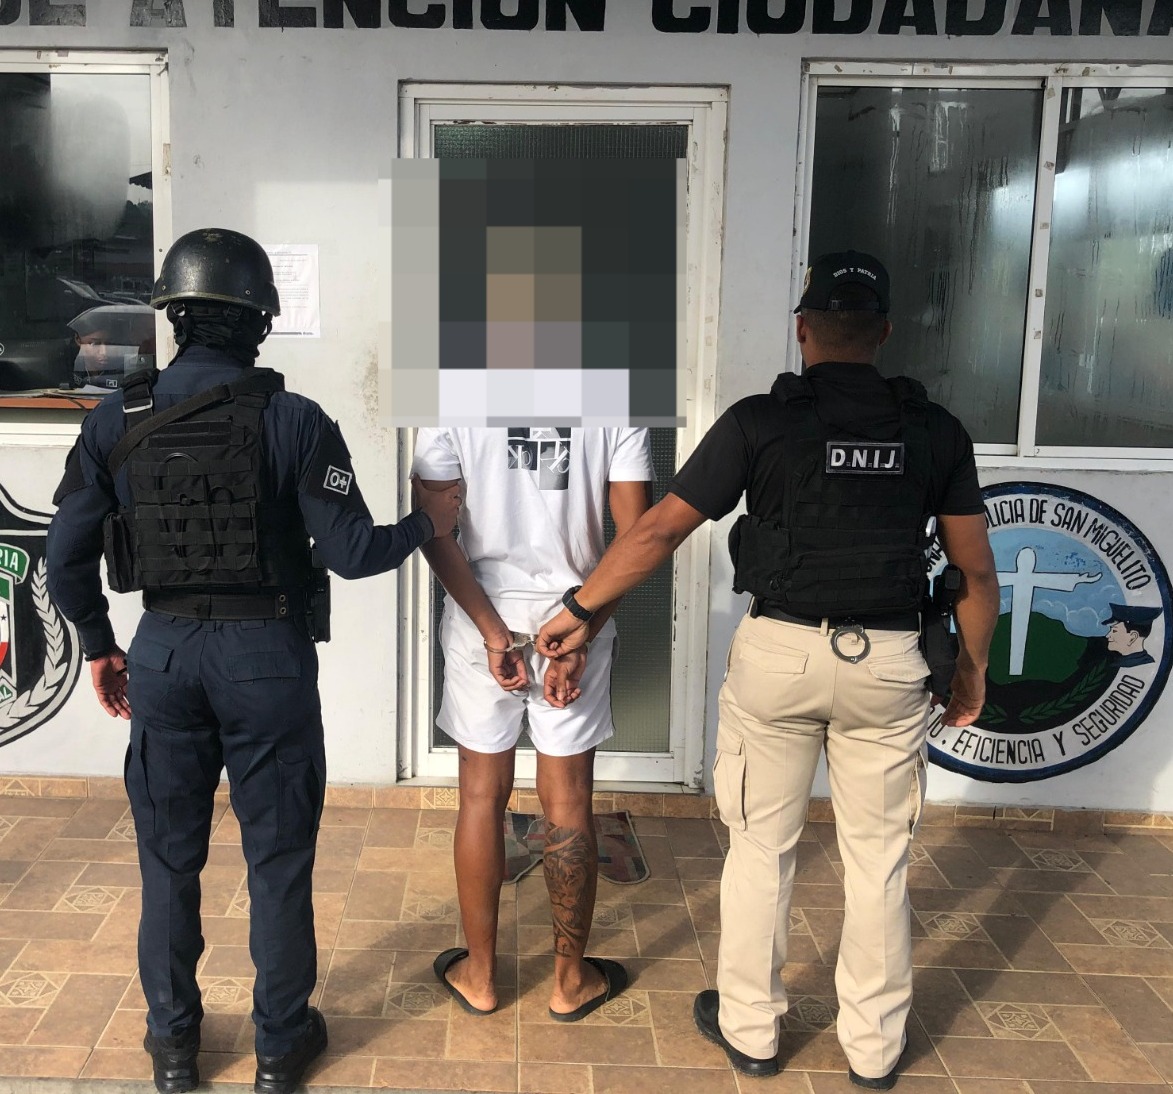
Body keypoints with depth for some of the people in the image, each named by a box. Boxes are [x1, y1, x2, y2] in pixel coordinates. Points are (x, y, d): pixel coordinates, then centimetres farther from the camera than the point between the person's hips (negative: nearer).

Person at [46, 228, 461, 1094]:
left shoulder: (117, 422, -1)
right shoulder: (294, 421, -12)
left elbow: (67, 557, 2)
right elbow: (351, 552, -13)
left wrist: (99, 646, 17)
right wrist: (427, 525, 5)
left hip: (163, 655, 3)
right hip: (267, 656, -3)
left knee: (169, 858, 17)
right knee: (278, 859, 11)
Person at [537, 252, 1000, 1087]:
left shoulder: (759, 421, -5)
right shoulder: (935, 429, 2)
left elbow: (658, 532, -6)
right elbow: (976, 572, 5)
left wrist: (578, 610, 4)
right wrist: (973, 668, 18)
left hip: (778, 651, -1)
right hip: (887, 662, 2)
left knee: (762, 847, 14)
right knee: (879, 858, 14)